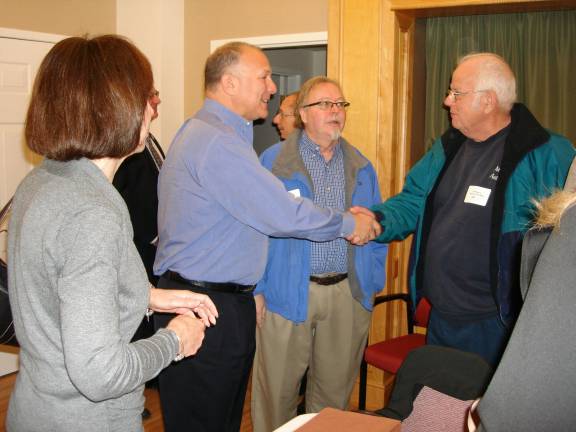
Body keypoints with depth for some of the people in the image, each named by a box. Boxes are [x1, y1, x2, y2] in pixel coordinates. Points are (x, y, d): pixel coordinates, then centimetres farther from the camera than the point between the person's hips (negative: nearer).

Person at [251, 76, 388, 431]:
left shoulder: (361, 167, 10)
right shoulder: (274, 161, -2)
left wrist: (372, 284, 8)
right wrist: (257, 290, -7)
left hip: (348, 293, 4)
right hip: (288, 292, -3)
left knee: (335, 389, 15)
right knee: (278, 389, 5)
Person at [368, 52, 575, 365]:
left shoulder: (546, 155, -15)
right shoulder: (447, 148, 9)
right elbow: (413, 202, 13)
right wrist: (376, 220, -7)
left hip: (497, 326, -7)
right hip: (440, 317, 7)